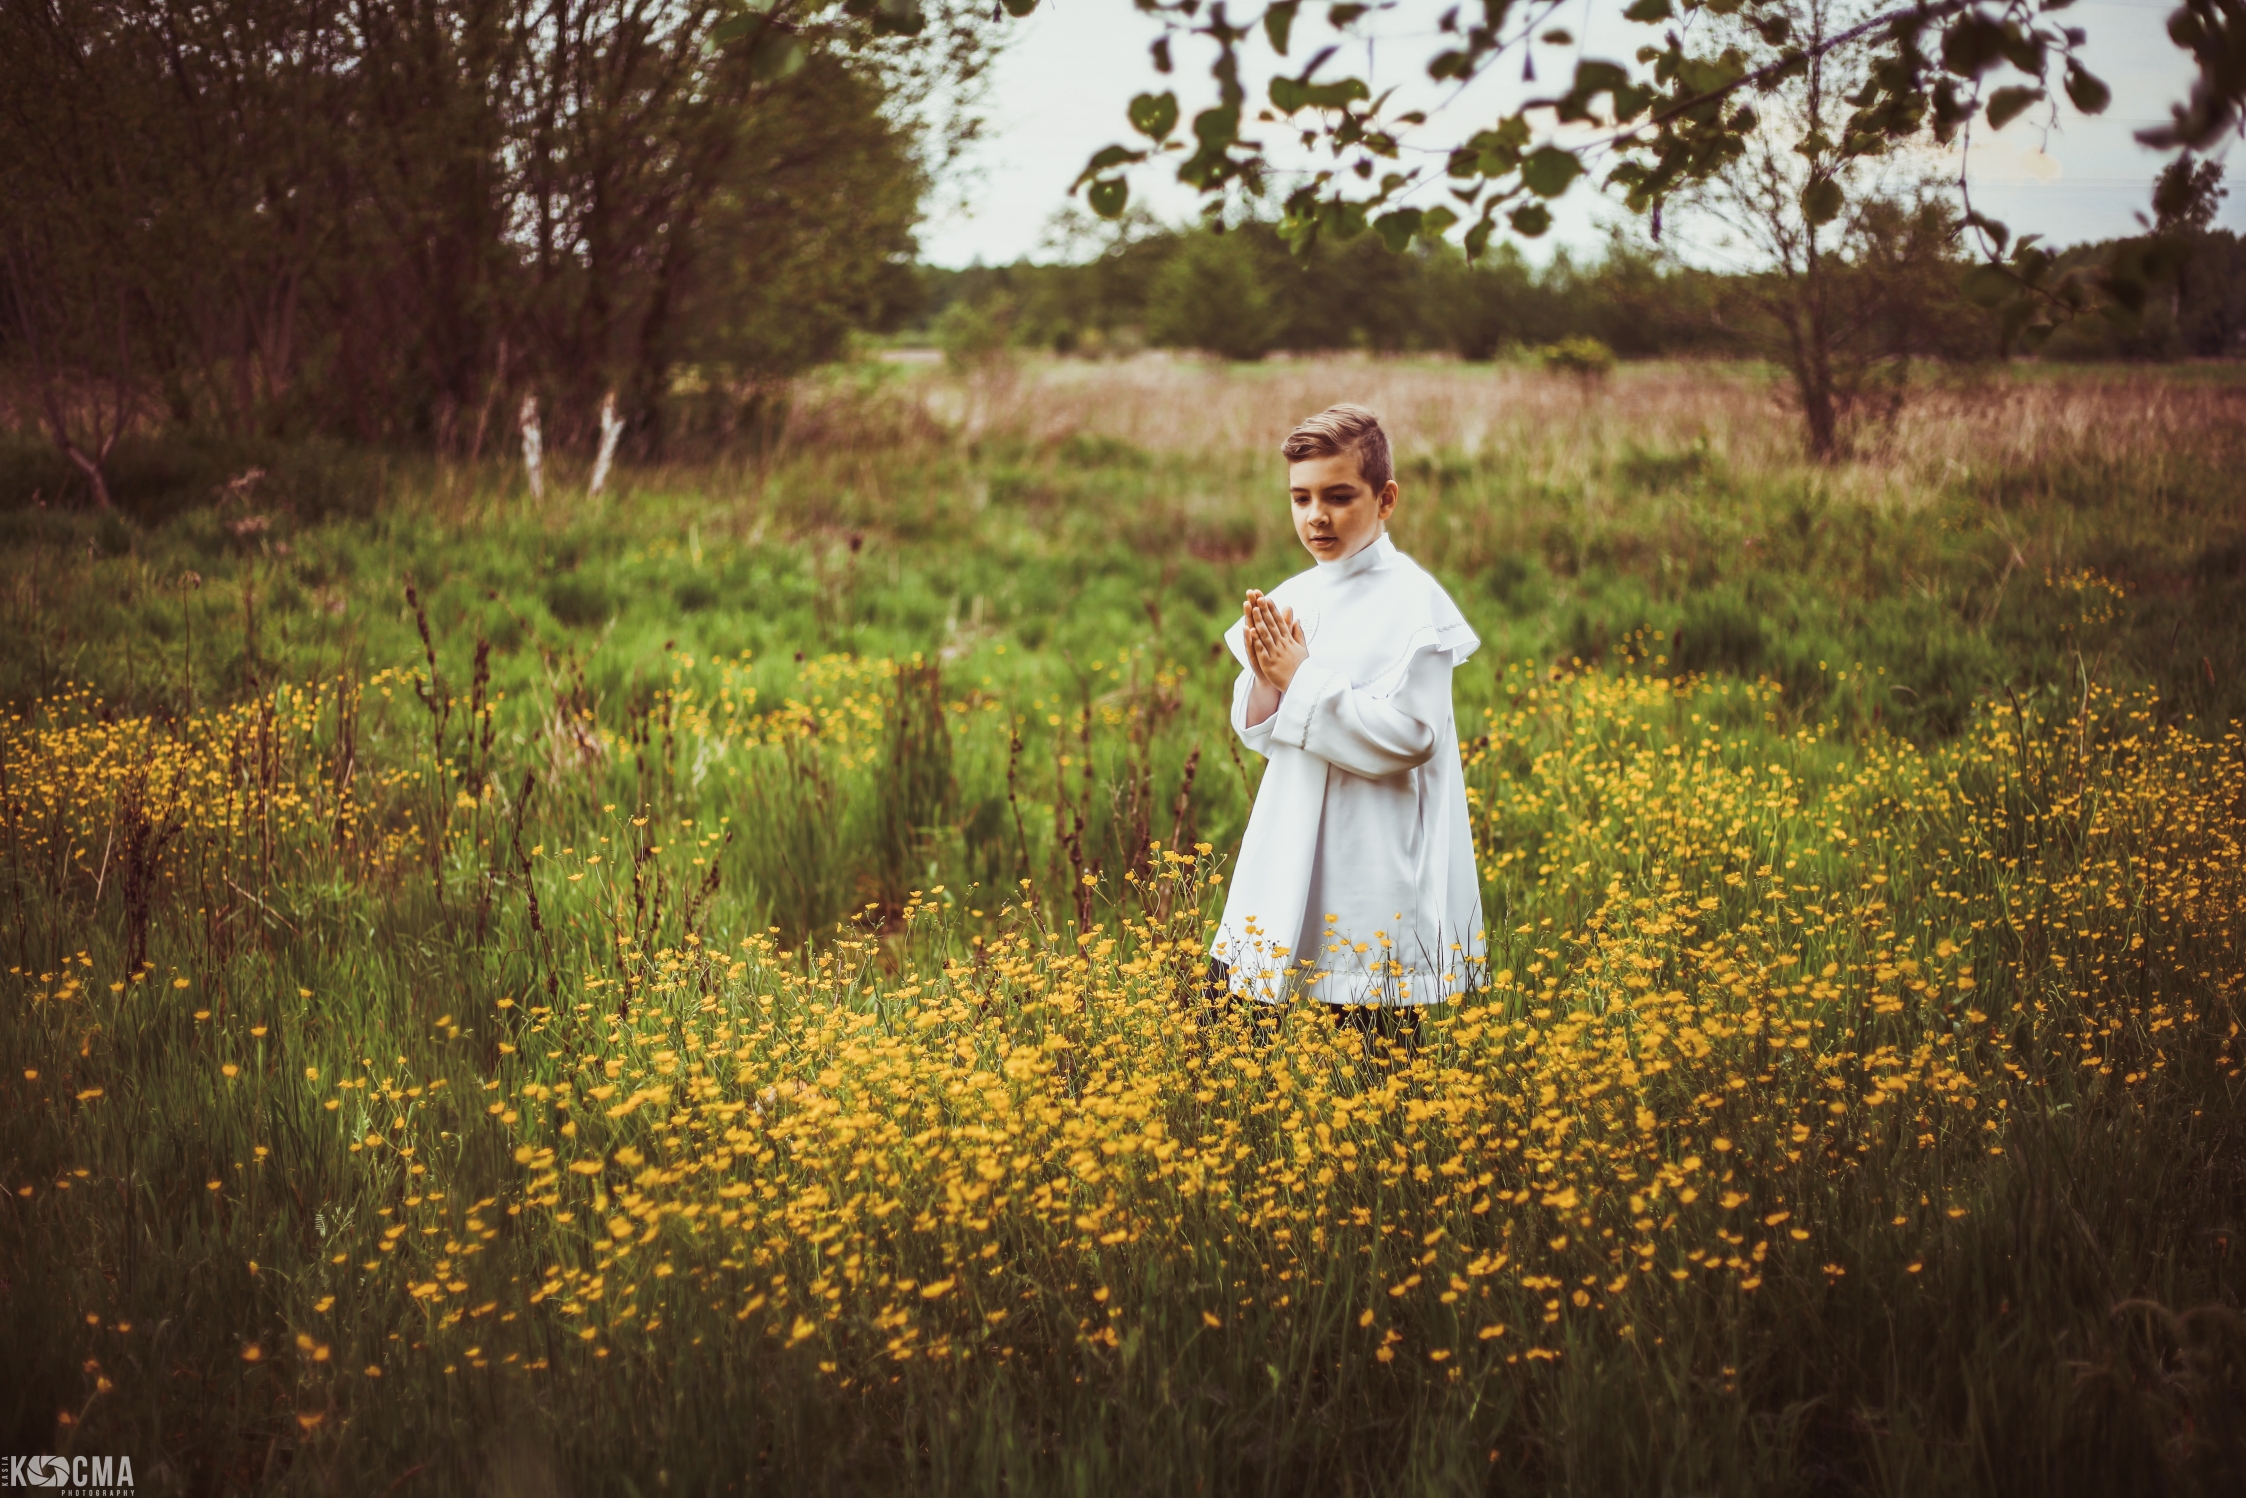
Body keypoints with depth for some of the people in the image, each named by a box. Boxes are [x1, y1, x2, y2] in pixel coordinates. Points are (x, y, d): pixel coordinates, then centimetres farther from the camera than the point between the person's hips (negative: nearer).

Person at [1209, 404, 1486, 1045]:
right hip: (1290, 863, 7)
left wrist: (1301, 678, -16)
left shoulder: (1415, 603, -10)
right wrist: (1265, 678, -9)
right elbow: (1260, 736, 12)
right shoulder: (1291, 600, 10)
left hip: (1379, 878, -6)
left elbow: (1406, 735, -20)